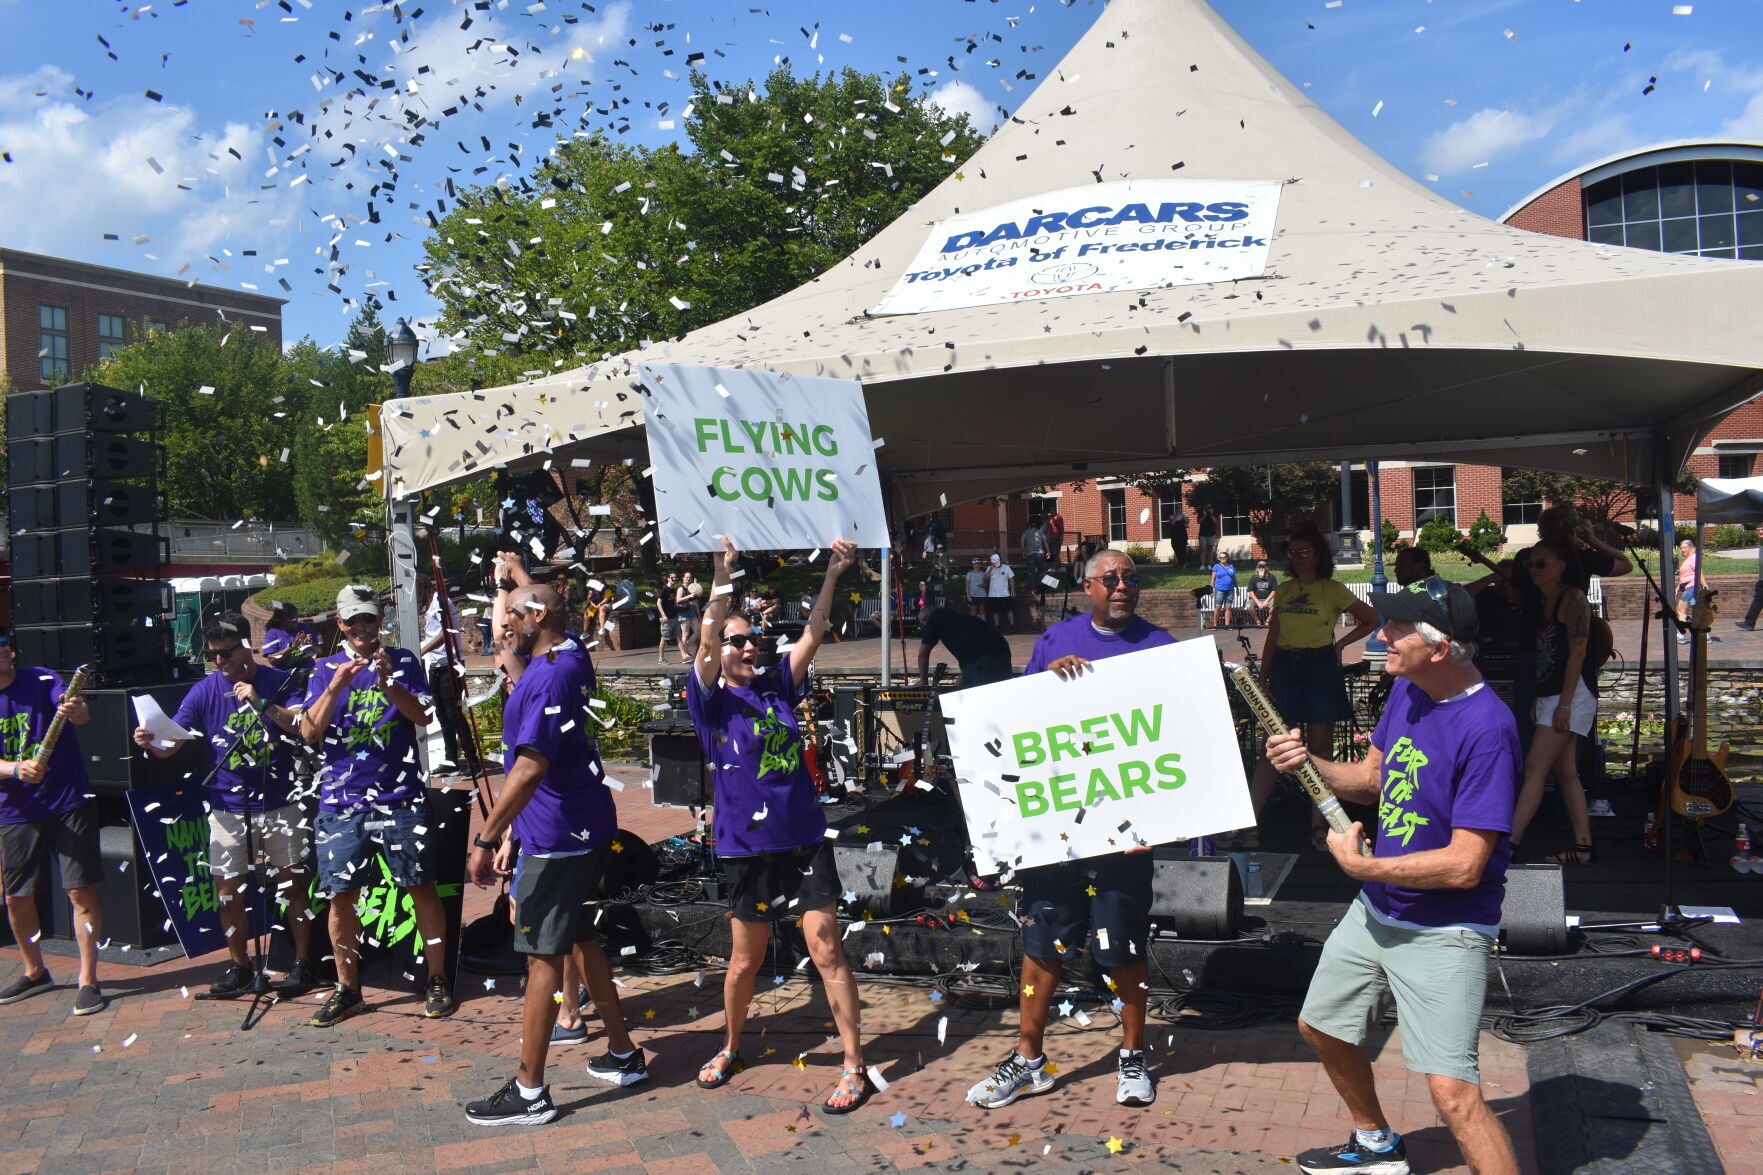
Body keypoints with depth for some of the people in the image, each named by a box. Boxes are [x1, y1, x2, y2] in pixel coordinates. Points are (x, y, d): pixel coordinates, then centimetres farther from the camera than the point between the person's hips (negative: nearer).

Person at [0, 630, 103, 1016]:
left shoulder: (42, 681, -5)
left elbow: (82, 714, -22)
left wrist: (76, 711, -45)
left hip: (68, 802, -3)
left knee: (81, 891, -6)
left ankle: (87, 980, 3)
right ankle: (34, 972, 34)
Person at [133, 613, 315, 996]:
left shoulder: (280, 682, -4)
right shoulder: (204, 691, 1)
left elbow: (306, 727, -16)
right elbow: (169, 745, -3)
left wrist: (263, 705, -28)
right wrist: (150, 743, -26)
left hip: (279, 803, -2)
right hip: (228, 806, 2)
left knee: (292, 883, 4)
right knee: (228, 890, 6)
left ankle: (303, 962, 17)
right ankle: (239, 966, 22)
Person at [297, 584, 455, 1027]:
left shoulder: (402, 661, 5)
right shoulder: (325, 669, 8)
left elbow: (422, 716, -7)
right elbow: (308, 732, -2)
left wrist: (387, 685, -23)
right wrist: (336, 686, -15)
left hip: (399, 797, -1)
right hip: (340, 802, 2)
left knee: (421, 888, 1)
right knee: (341, 895, 5)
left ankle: (437, 981, 13)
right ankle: (347, 988, 20)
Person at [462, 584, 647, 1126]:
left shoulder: (550, 675, -20)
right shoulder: (573, 658, 9)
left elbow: (529, 768, -27)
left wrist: (485, 841, -25)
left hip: (557, 836, -10)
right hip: (588, 825, 10)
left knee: (543, 954, -3)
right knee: (580, 938, 19)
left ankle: (529, 1093, 6)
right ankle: (623, 1055, 29)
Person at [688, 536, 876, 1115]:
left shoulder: (778, 686, 6)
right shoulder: (713, 700, -5)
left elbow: (812, 635, 1)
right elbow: (706, 643, -20)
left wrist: (833, 573, -8)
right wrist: (723, 577, -31)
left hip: (805, 839, 2)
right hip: (748, 846, -2)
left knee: (826, 949, 0)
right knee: (746, 960, 13)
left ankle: (854, 1065, 7)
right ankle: (730, 1049, 37)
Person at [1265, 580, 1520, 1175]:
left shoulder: (1486, 728, -26)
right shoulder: (1406, 690, 0)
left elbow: (1464, 865, -27)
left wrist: (1358, 863, -19)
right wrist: (1307, 763, -6)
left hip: (1443, 934, -9)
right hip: (1376, 912, 9)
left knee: (1453, 1092, -16)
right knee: (1320, 1025, 23)